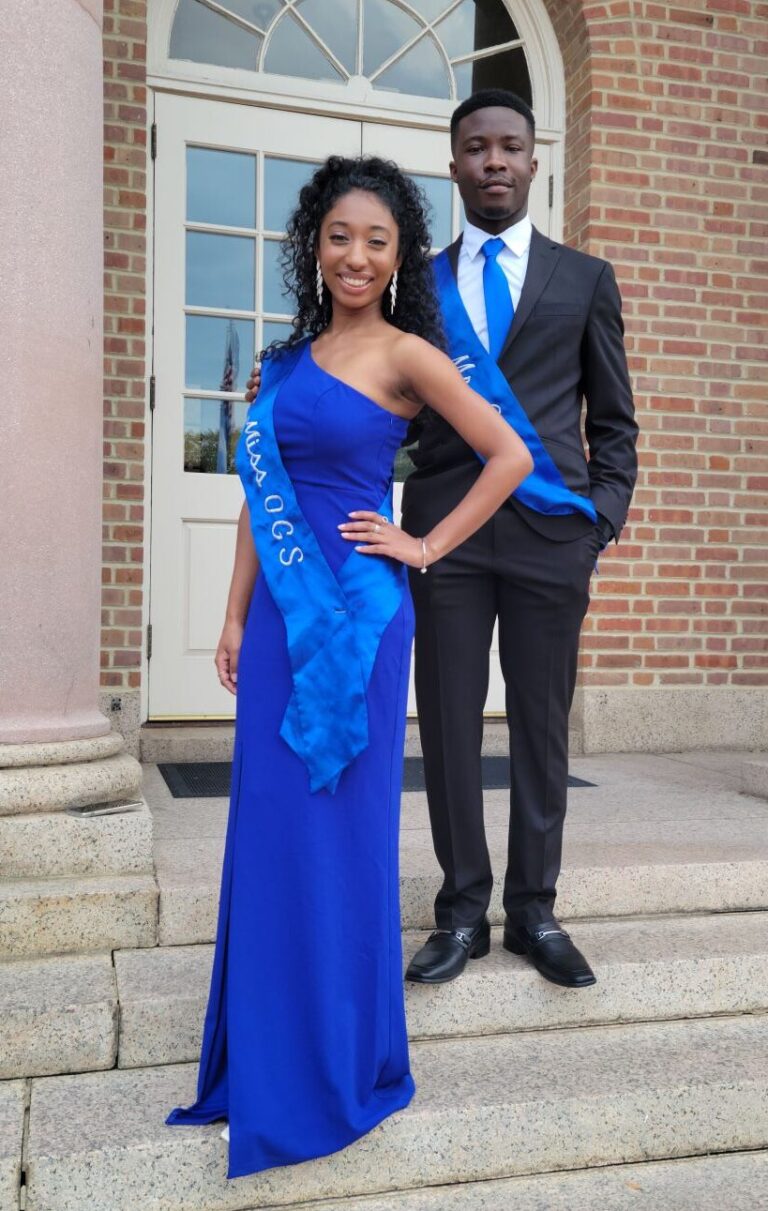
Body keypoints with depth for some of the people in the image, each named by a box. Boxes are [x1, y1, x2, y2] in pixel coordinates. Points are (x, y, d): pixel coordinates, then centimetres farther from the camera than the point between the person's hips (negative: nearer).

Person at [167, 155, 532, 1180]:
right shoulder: (290, 358, 13)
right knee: (268, 824, 10)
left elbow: (511, 456, -4)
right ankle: (267, 1050, 29)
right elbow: (260, 494, 14)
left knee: (336, 827, 3)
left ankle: (338, 1069, 23)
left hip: (356, 614, -6)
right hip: (281, 614, 6)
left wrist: (427, 546, -5)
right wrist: (236, 616, 11)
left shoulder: (405, 355, -3)